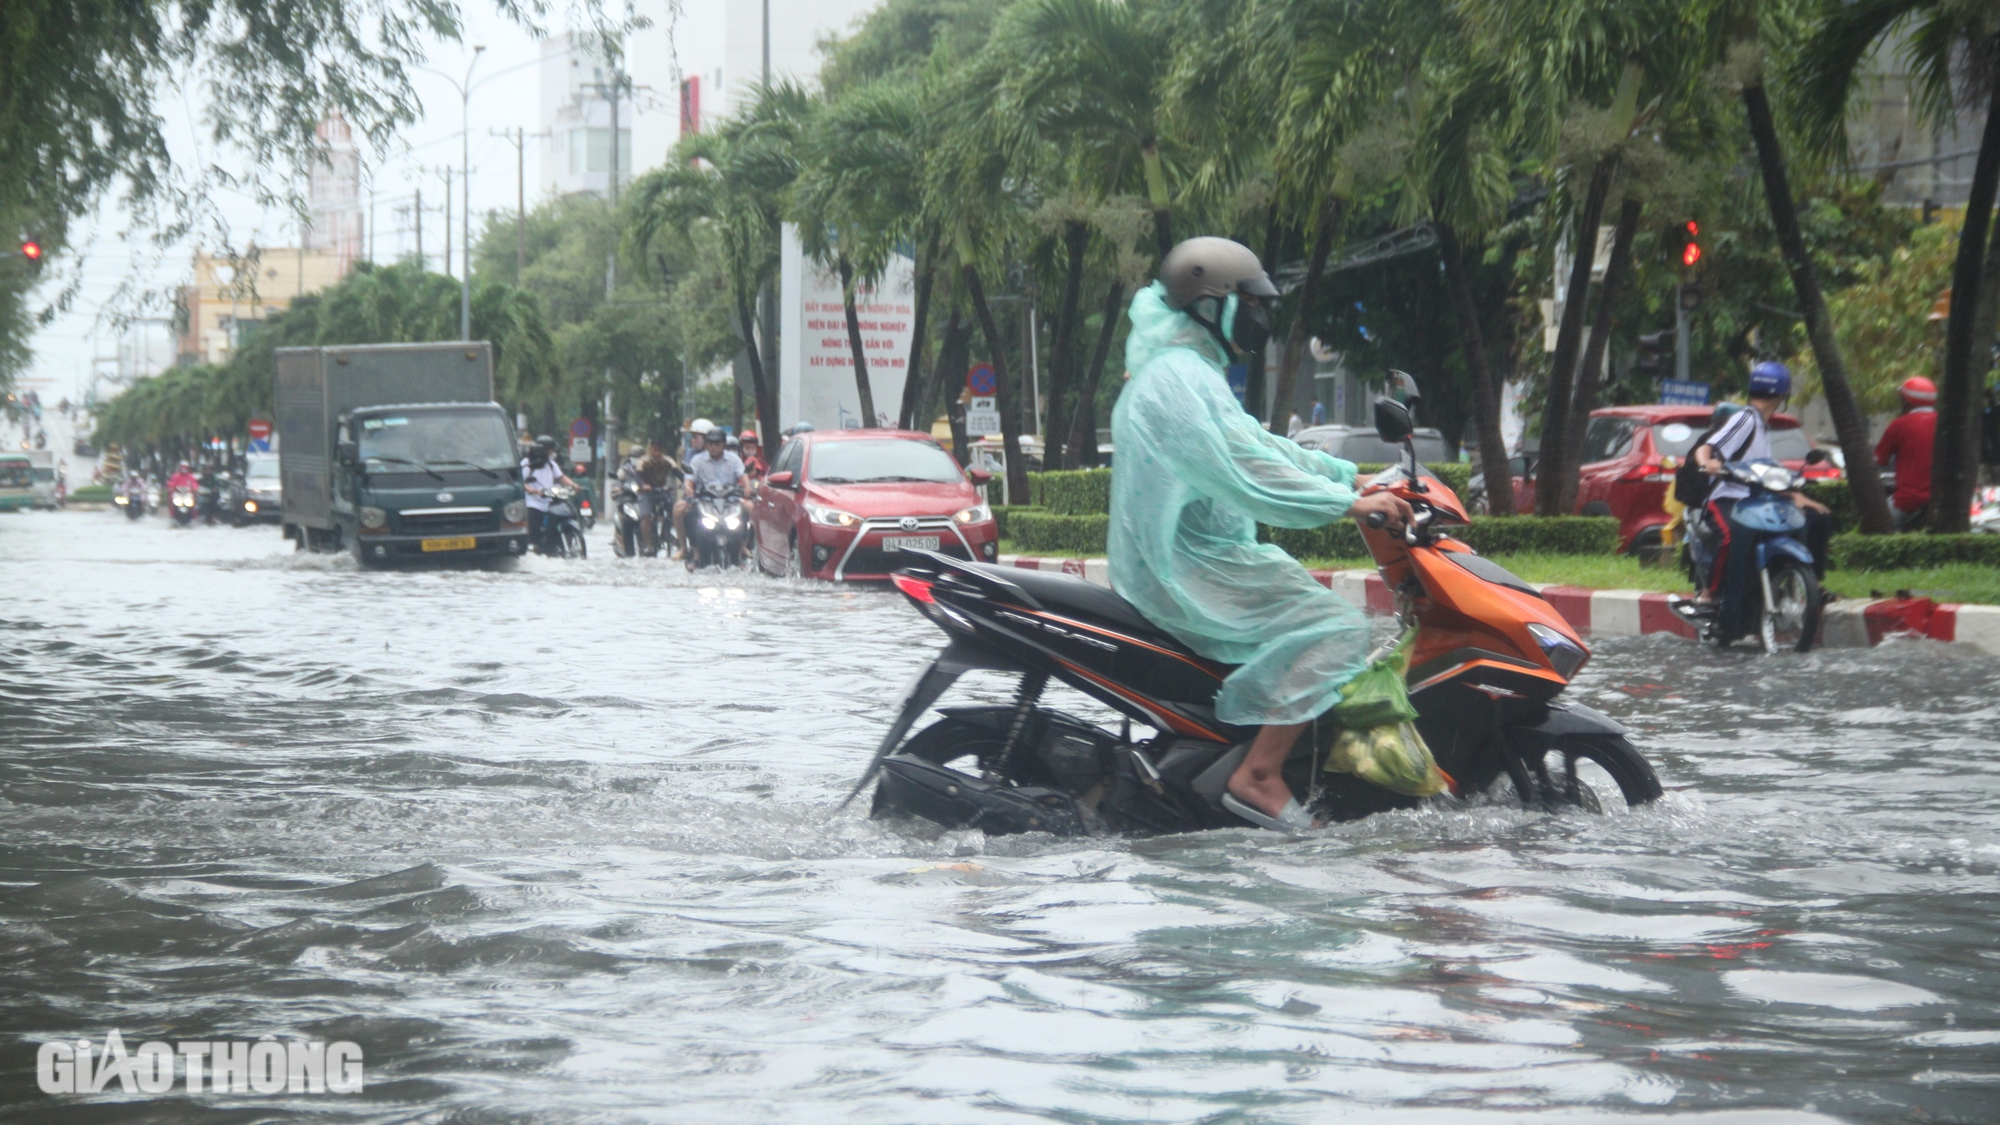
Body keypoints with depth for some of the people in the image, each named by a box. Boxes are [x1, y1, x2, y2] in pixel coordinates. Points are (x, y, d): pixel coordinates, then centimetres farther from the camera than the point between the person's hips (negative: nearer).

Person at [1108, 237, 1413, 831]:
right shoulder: (1179, 380, -17)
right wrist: (1350, 503, -22)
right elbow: (1245, 472, -25)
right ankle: (1257, 777, -21)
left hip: (1172, 564, 11)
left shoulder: (1191, 371, 19)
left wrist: (1349, 476, 15)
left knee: (1305, 590, 26)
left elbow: (1258, 443, 24)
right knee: (1336, 625, -17)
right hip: (1184, 570, -11)